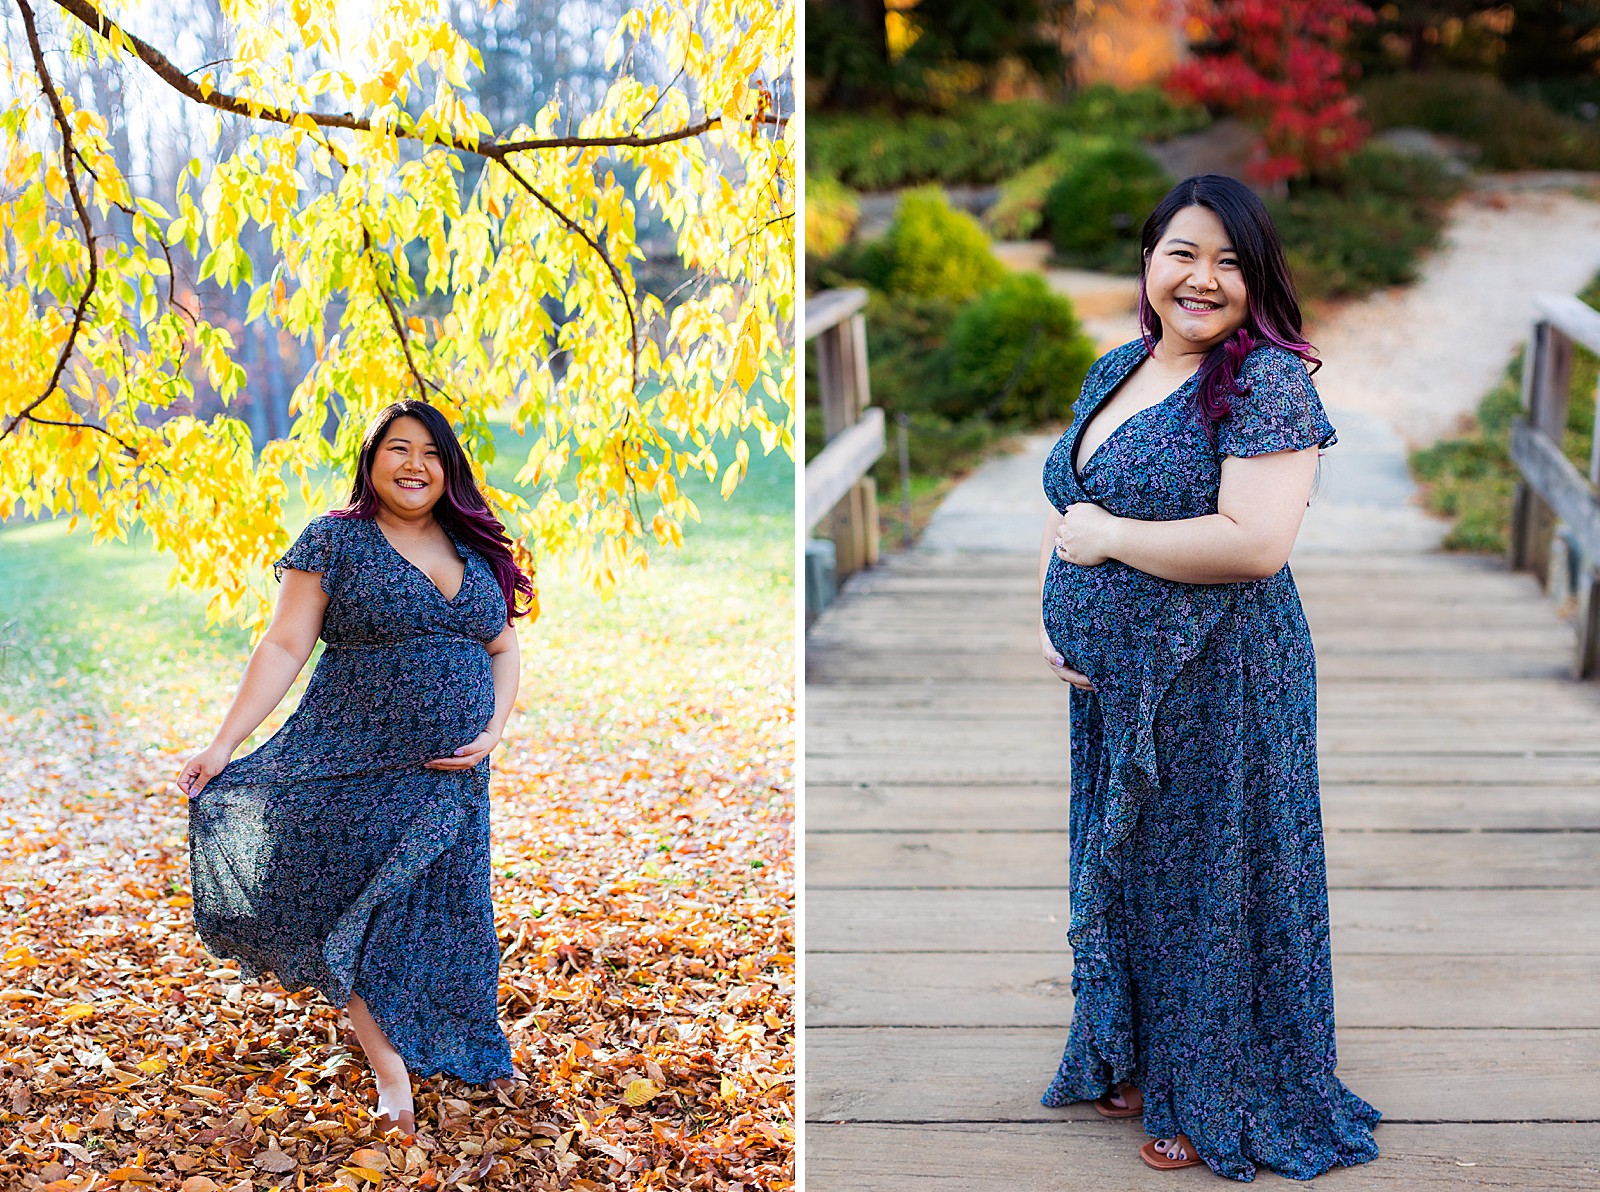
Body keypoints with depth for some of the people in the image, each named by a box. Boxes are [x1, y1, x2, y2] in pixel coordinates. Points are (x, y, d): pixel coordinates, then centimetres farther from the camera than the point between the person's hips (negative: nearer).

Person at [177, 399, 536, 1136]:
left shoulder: (476, 551, 9)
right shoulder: (334, 541, -3)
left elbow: (503, 651, 14)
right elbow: (284, 646, -8)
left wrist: (492, 734, -3)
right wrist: (223, 744, -15)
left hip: (450, 775, 4)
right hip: (358, 767, -3)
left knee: (442, 911, 9)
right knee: (354, 908, -5)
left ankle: (463, 1054, 26)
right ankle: (390, 1067, 7)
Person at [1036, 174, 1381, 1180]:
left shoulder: (1268, 381, -16)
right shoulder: (1116, 370, 9)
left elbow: (1257, 542, -27)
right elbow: (1070, 507, 17)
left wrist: (1107, 537, -18)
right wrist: (1050, 613, 1)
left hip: (1216, 683, -8)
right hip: (1110, 682, 8)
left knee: (1209, 883, 6)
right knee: (1127, 866, 19)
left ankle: (1221, 1098, 24)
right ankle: (1140, 1059, 38)